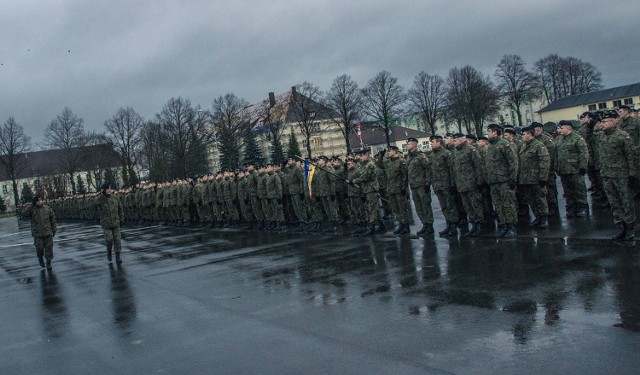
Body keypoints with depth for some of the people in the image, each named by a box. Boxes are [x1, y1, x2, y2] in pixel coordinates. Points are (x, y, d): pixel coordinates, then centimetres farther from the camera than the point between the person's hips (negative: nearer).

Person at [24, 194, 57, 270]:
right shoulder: (32, 209, -5)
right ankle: (40, 257, 29)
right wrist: (32, 206, -28)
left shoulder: (47, 208, -1)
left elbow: (52, 218, 7)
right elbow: (26, 216, -24)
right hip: (37, 233, -1)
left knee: (49, 247, 1)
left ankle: (49, 262, 12)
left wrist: (54, 229, 7)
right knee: (39, 248, -2)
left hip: (47, 232, 1)